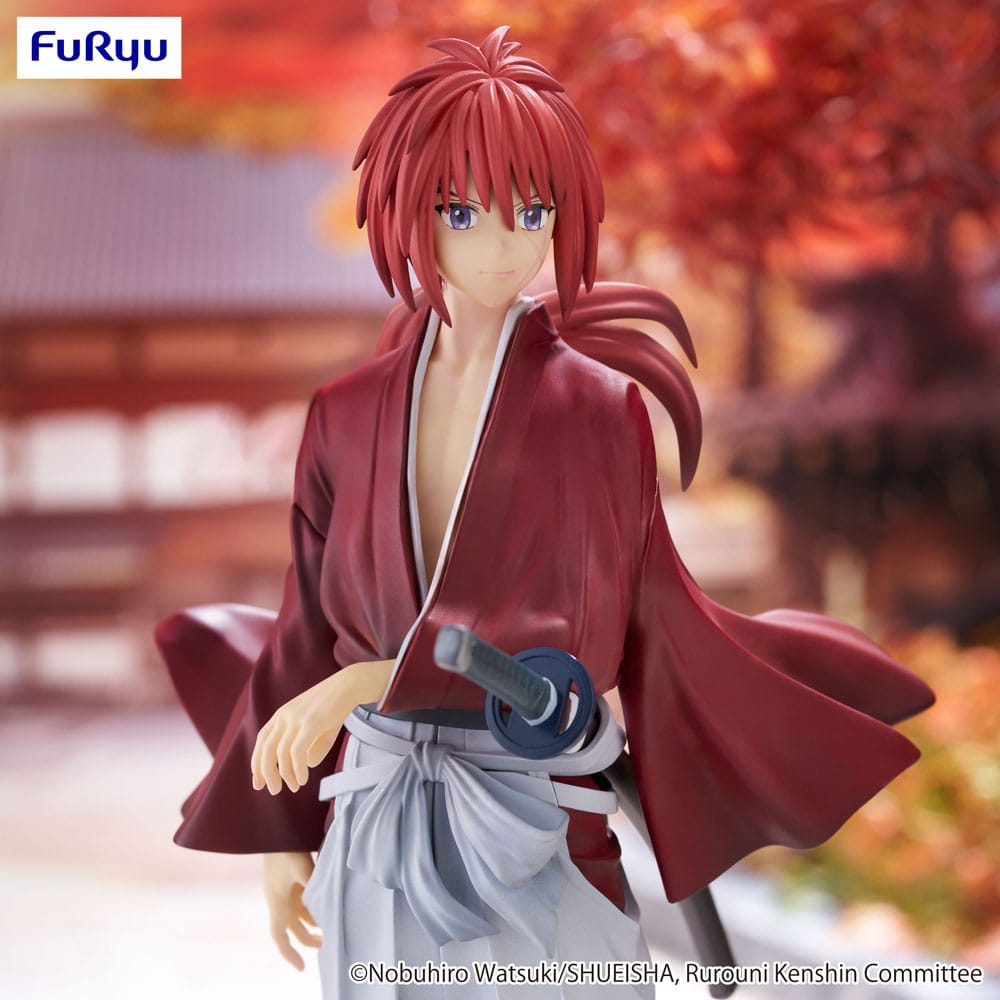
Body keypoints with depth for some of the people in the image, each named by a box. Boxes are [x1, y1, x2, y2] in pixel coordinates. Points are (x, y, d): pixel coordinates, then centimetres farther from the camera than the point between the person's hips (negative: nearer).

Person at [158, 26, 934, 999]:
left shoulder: (597, 408, -8)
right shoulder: (348, 415, 3)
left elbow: (580, 639, -15)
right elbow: (308, 630, 9)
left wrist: (367, 683, -23)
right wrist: (278, 830, 11)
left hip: (535, 844, -3)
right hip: (373, 841, 3)